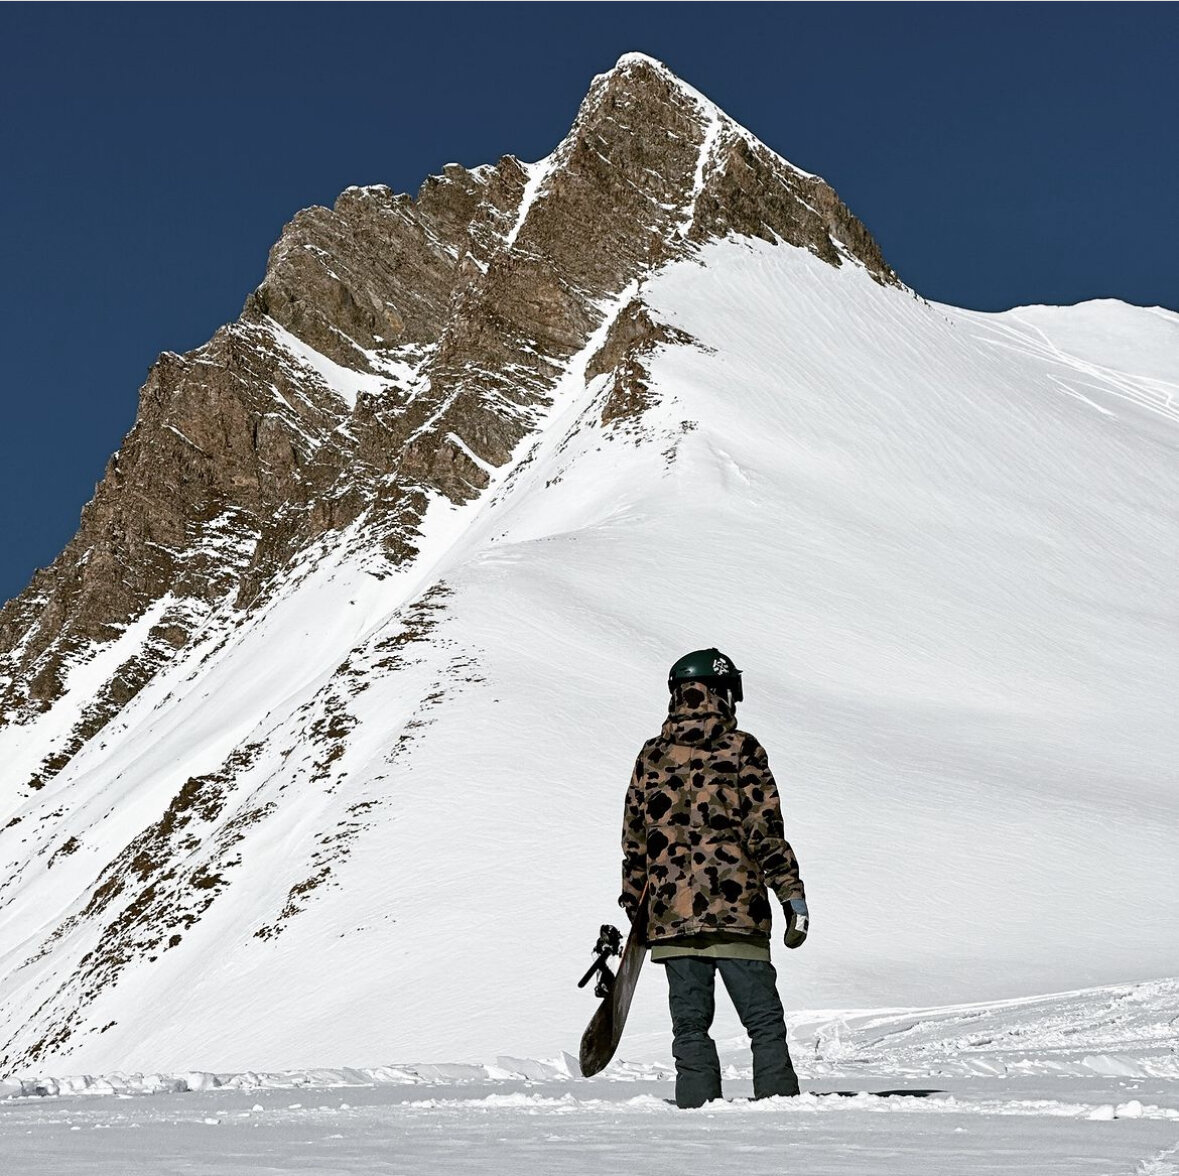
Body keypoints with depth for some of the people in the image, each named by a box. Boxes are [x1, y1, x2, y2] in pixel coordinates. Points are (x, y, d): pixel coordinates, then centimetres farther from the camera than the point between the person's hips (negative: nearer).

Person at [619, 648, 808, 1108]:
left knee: (690, 1026, 9)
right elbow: (765, 830, -6)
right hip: (737, 910, -3)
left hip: (670, 915, 3)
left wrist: (634, 905, 21)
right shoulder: (741, 750, -2)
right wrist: (793, 894, -2)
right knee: (765, 1022, 4)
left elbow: (635, 839, 12)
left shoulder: (652, 756, 8)